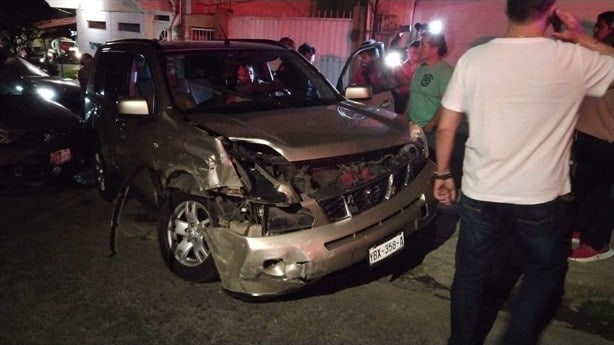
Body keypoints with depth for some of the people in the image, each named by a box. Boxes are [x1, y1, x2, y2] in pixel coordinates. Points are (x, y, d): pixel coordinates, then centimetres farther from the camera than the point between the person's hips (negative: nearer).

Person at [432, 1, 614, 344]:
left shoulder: (474, 58, -7)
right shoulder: (576, 60, -10)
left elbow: (446, 126, -3)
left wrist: (443, 173, 10)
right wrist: (582, 38, 9)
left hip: (479, 195, 2)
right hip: (539, 200, -1)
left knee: (470, 273, 18)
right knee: (546, 272, 24)